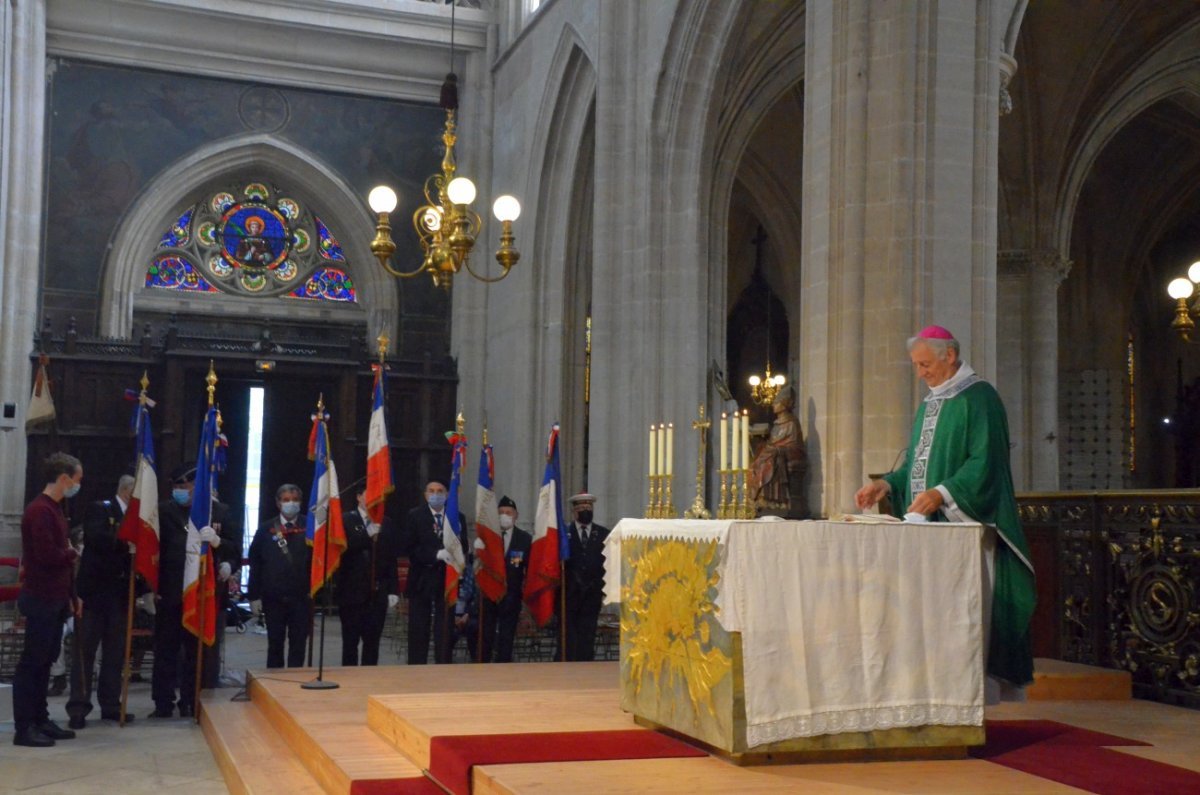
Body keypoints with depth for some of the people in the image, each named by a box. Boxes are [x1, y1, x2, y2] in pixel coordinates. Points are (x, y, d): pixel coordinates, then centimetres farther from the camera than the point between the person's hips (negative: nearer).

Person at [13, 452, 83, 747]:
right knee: (32, 662, -4)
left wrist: (70, 595, 16)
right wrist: (73, 554, -5)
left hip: (54, 598, 9)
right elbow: (47, 555, -25)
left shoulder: (54, 509, 14)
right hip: (40, 599, -9)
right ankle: (24, 727, 0)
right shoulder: (40, 510, -17)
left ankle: (40, 721, 19)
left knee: (44, 661, 13)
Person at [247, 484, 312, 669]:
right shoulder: (266, 529, 3)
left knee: (298, 645, 5)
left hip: (301, 598, -1)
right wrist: (254, 596, -1)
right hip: (273, 598, 1)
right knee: (275, 645, 10)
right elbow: (255, 563, 3)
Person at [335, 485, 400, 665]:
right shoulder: (345, 521, -1)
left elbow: (391, 560, 10)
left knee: (372, 642, 3)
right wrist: (368, 534, -17)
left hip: (378, 593, 3)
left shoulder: (386, 525, 10)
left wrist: (393, 591, 6)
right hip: (352, 591, -3)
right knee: (350, 642, 3)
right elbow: (342, 550, -13)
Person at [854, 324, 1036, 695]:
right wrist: (888, 484, 4)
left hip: (967, 528, -8)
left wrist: (942, 494, -26)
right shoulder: (929, 404, 19)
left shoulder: (978, 398, -7)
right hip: (929, 527, 8)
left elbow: (985, 464, -15)